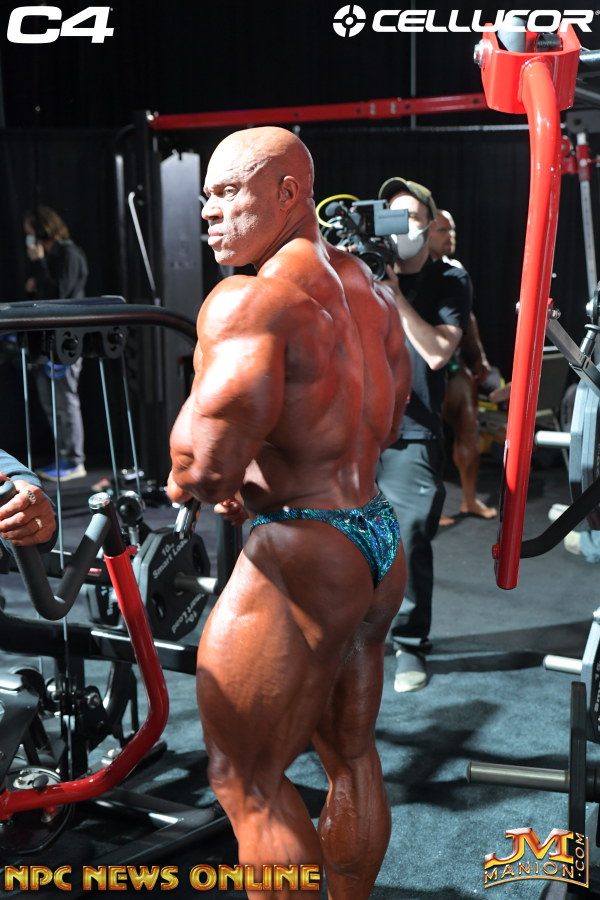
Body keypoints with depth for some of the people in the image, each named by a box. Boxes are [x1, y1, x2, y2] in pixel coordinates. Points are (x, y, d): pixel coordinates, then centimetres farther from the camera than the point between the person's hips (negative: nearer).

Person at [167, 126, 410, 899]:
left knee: (246, 782, 6)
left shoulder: (250, 300, -19)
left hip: (299, 559, -9)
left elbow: (207, 462, -30)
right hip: (378, 544, 10)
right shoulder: (367, 289, 9)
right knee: (351, 756, 22)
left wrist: (187, 486, -7)